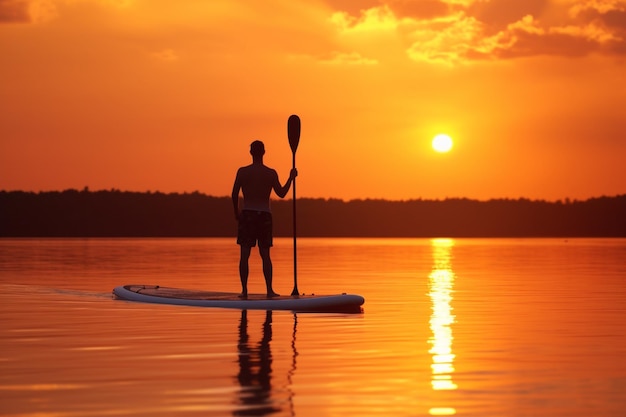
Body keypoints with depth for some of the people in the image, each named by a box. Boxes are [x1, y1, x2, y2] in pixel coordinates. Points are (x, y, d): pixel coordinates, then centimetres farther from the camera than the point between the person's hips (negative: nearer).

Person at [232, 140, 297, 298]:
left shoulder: (242, 171, -4)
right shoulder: (271, 173, -1)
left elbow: (234, 194, -6)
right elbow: (281, 193, 4)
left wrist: (236, 212, 9)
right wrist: (291, 178, 16)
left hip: (247, 214, -1)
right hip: (265, 215, 1)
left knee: (244, 255, 1)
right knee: (265, 255, 7)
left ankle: (244, 290, -4)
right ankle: (269, 289, 2)